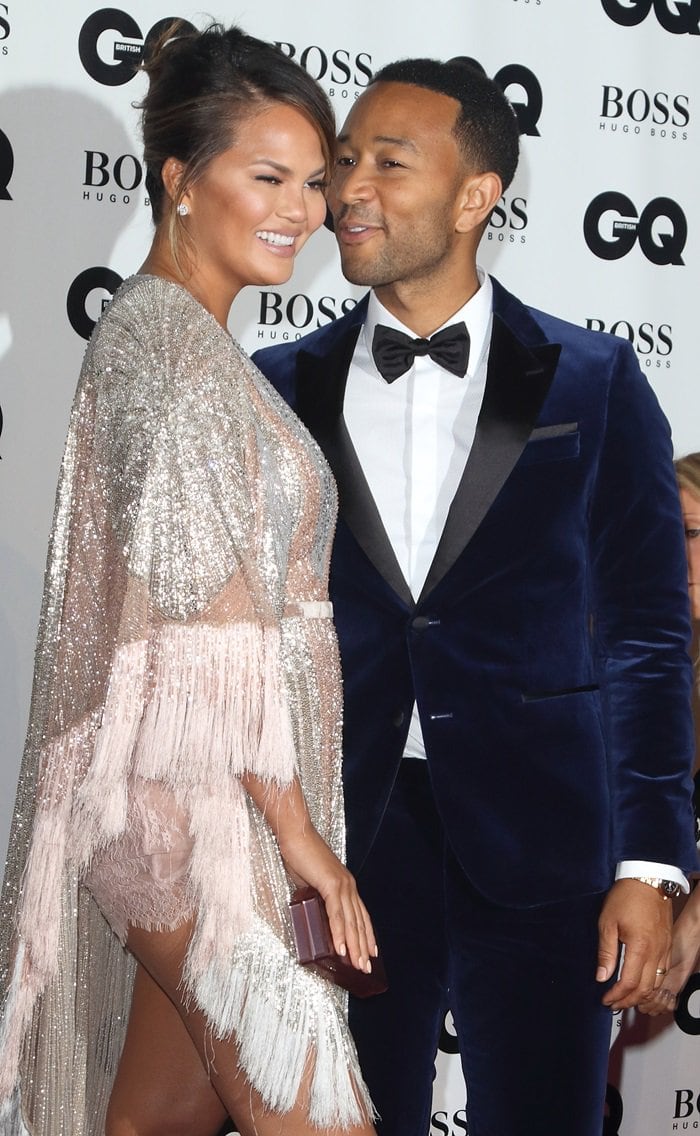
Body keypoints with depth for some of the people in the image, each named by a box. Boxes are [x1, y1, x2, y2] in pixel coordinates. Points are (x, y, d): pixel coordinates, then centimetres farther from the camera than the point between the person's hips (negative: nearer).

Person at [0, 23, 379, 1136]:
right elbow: (212, 620, -19)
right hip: (194, 802, -10)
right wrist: (297, 829, -16)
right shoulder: (169, 342, -14)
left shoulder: (185, 335, 17)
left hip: (209, 802, 10)